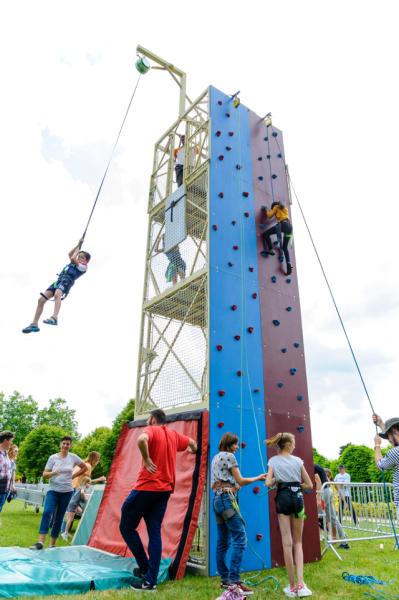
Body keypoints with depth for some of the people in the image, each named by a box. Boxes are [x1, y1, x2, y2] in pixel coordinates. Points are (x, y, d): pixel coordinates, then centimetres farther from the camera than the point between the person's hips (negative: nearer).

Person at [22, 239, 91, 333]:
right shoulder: (74, 263, 30)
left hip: (66, 281, -9)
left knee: (57, 294, -42)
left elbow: (73, 258, -5)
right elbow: (70, 254, 40)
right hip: (58, 281, 9)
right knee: (41, 300, -4)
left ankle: (54, 318, -58)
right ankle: (34, 325, -3)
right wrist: (78, 245, 35)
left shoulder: (83, 267, 5)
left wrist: (78, 248, 13)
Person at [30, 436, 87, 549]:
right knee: (47, 512, -22)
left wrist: (73, 476, 2)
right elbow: (45, 474, -5)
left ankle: (52, 544, 17)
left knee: (59, 517, 6)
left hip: (67, 491, 1)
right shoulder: (53, 457, -4)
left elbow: (84, 468, 10)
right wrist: (53, 473, -25)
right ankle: (40, 542, -24)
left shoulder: (73, 457, -2)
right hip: (53, 490, -1)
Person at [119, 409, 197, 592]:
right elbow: (192, 443, 28)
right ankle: (150, 580, 11)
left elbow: (141, 440, -32)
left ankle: (144, 568, 12)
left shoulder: (151, 430, -7)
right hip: (165, 489, 7)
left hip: (147, 487, -7)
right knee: (155, 533, 10)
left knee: (126, 526, 10)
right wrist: (193, 450, 50)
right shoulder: (173, 435, 12)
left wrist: (147, 460, -19)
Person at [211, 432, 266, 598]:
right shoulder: (229, 456, -6)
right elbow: (240, 480, -5)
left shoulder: (215, 458, 19)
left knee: (223, 542, 11)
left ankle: (225, 579, 16)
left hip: (216, 499, 9)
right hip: (227, 498, -9)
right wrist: (258, 478, 6)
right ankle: (234, 581, -13)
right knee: (240, 538, -9)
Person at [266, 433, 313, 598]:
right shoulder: (297, 460, 3)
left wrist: (277, 481, 9)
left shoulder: (273, 461, 0)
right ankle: (300, 584, 2)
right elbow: (309, 485, 5)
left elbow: (268, 483, -10)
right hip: (298, 498, 1)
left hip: (283, 498, -1)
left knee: (287, 543, 5)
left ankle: (292, 586, 12)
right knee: (298, 542, 13)